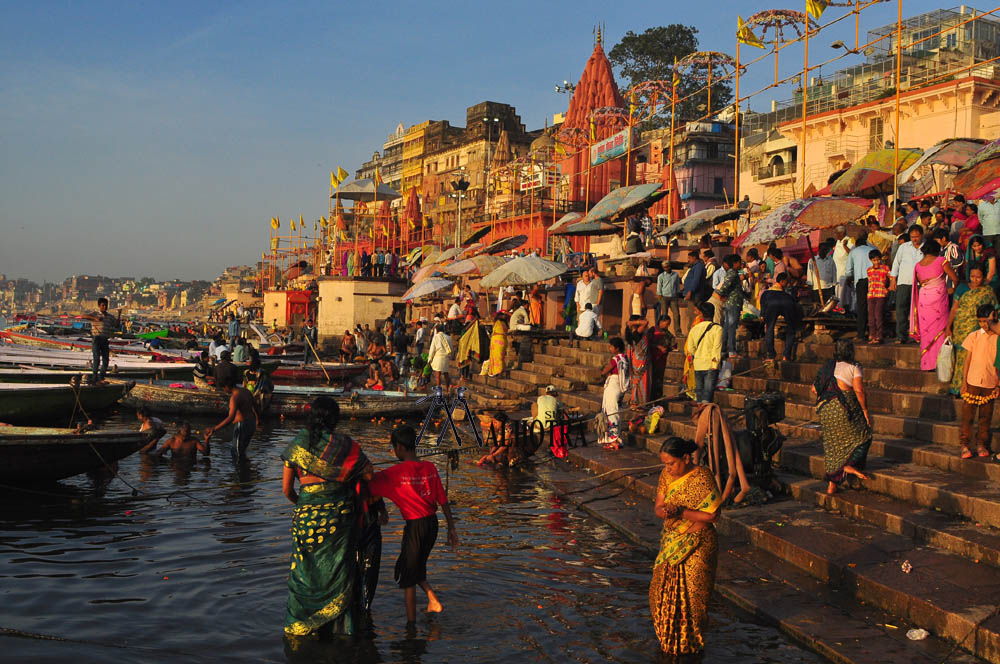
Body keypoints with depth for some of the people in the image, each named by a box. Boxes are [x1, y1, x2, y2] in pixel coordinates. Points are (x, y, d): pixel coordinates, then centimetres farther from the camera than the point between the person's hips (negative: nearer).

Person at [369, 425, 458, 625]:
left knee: (407, 573, 8)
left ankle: (411, 622, 14)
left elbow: (369, 487, -12)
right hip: (432, 522, 6)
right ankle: (433, 600, 15)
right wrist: (451, 529, 11)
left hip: (414, 526, -5)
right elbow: (443, 501, 4)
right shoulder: (430, 468, 0)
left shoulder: (395, 472, -15)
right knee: (417, 567, 26)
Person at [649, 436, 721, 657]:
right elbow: (657, 507, 1)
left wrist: (680, 511, -26)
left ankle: (692, 642, 24)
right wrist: (664, 512, -23)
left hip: (697, 546, -6)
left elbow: (711, 515, -19)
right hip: (671, 543, 6)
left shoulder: (703, 478, -19)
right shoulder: (666, 475, 0)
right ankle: (670, 638, 30)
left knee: (691, 593, 4)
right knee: (663, 590, 10)